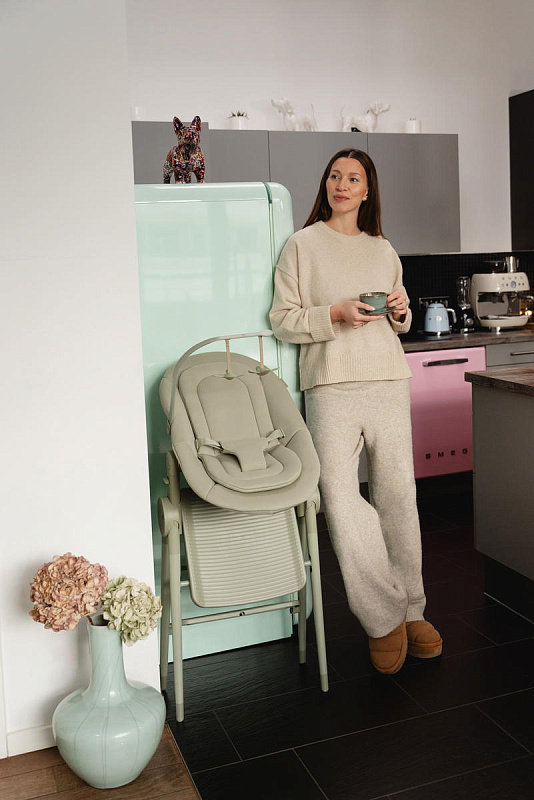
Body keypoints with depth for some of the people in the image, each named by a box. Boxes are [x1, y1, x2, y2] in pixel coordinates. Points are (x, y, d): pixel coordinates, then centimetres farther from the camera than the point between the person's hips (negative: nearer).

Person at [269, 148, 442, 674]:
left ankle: (411, 610, 17)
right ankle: (385, 618, 4)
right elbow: (282, 319, 0)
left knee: (398, 497, 2)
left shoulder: (383, 250, 18)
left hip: (388, 382, 3)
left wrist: (400, 311, 3)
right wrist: (335, 314, -14)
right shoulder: (303, 244, 6)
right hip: (331, 387, -3)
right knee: (339, 499, -11)